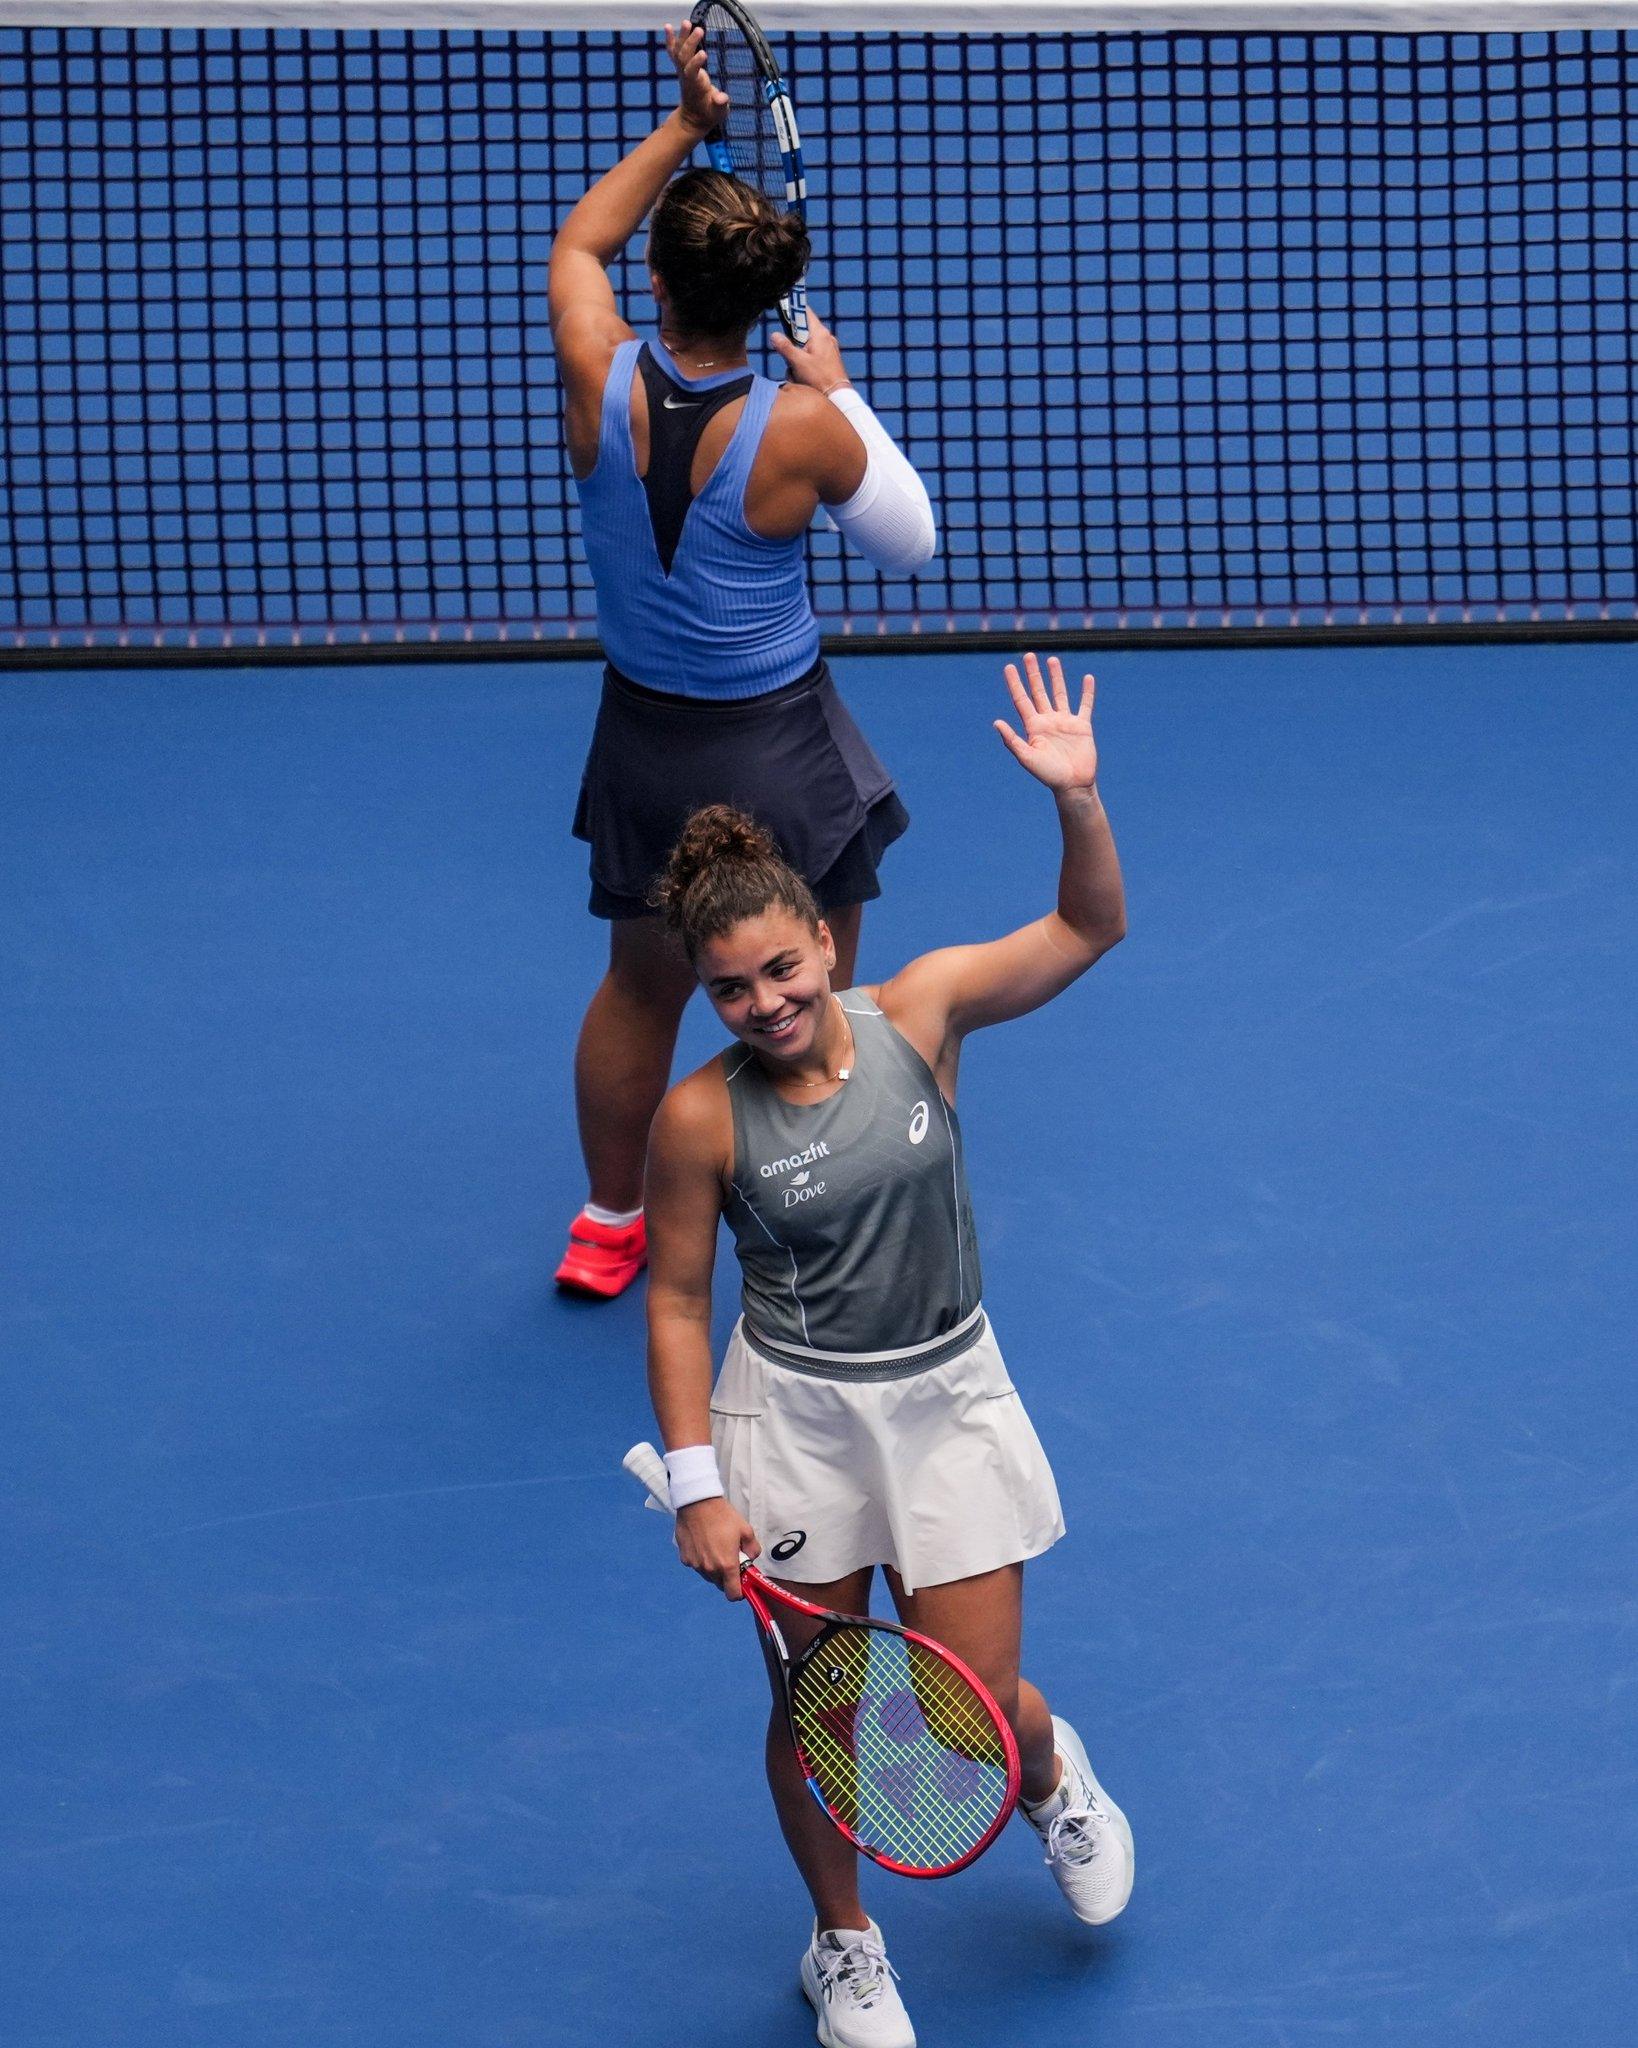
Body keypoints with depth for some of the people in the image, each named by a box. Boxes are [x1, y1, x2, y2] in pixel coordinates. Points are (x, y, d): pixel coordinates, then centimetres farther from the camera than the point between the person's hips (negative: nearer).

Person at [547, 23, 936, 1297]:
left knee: (640, 989, 24)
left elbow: (579, 242, 7)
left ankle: (611, 1226, 40)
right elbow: (910, 541, -5)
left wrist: (686, 125, 9)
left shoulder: (601, 384, -17)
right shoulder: (802, 430, -25)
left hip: (643, 740, 4)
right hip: (780, 750, -4)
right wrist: (840, 392, -1)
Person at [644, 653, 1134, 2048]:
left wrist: (1078, 799, -24)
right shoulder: (703, 1119, -15)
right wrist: (697, 1483, -9)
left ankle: (1054, 1776, 42)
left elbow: (1087, 930, -7)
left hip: (948, 1399, 1)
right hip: (795, 1417, -1)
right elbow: (677, 1303, -6)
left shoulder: (919, 1016, -10)